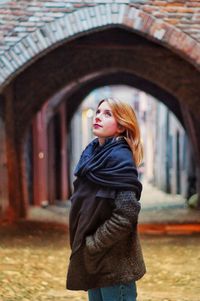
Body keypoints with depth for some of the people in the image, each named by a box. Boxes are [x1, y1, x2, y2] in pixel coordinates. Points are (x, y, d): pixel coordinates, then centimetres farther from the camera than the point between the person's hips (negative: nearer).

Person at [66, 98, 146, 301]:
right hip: (93, 259, 8)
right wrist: (82, 242, 10)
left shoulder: (120, 158, -15)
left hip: (114, 263, -8)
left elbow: (126, 214, -23)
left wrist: (92, 244, -16)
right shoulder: (91, 153, 8)